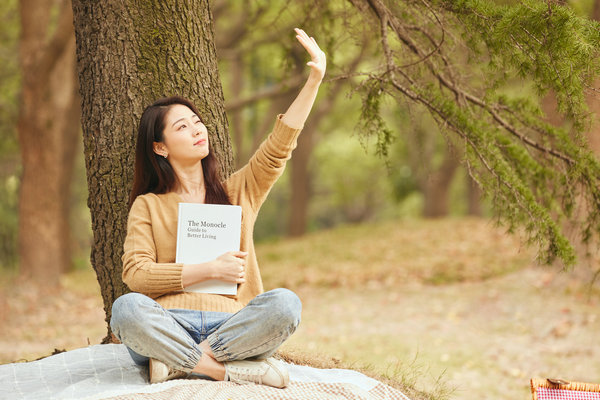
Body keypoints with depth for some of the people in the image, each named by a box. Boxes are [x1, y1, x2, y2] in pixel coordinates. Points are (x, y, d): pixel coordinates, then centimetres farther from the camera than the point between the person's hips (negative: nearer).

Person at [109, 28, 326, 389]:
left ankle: (181, 362, -25)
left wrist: (314, 81, -2)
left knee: (284, 303, -29)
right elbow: (135, 274, -1)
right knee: (127, 308, -34)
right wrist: (210, 269, -7)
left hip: (231, 324, 2)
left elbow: (278, 149, 7)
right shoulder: (148, 206, 13)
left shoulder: (236, 193, 20)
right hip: (169, 324, -2)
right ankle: (229, 369, -31)